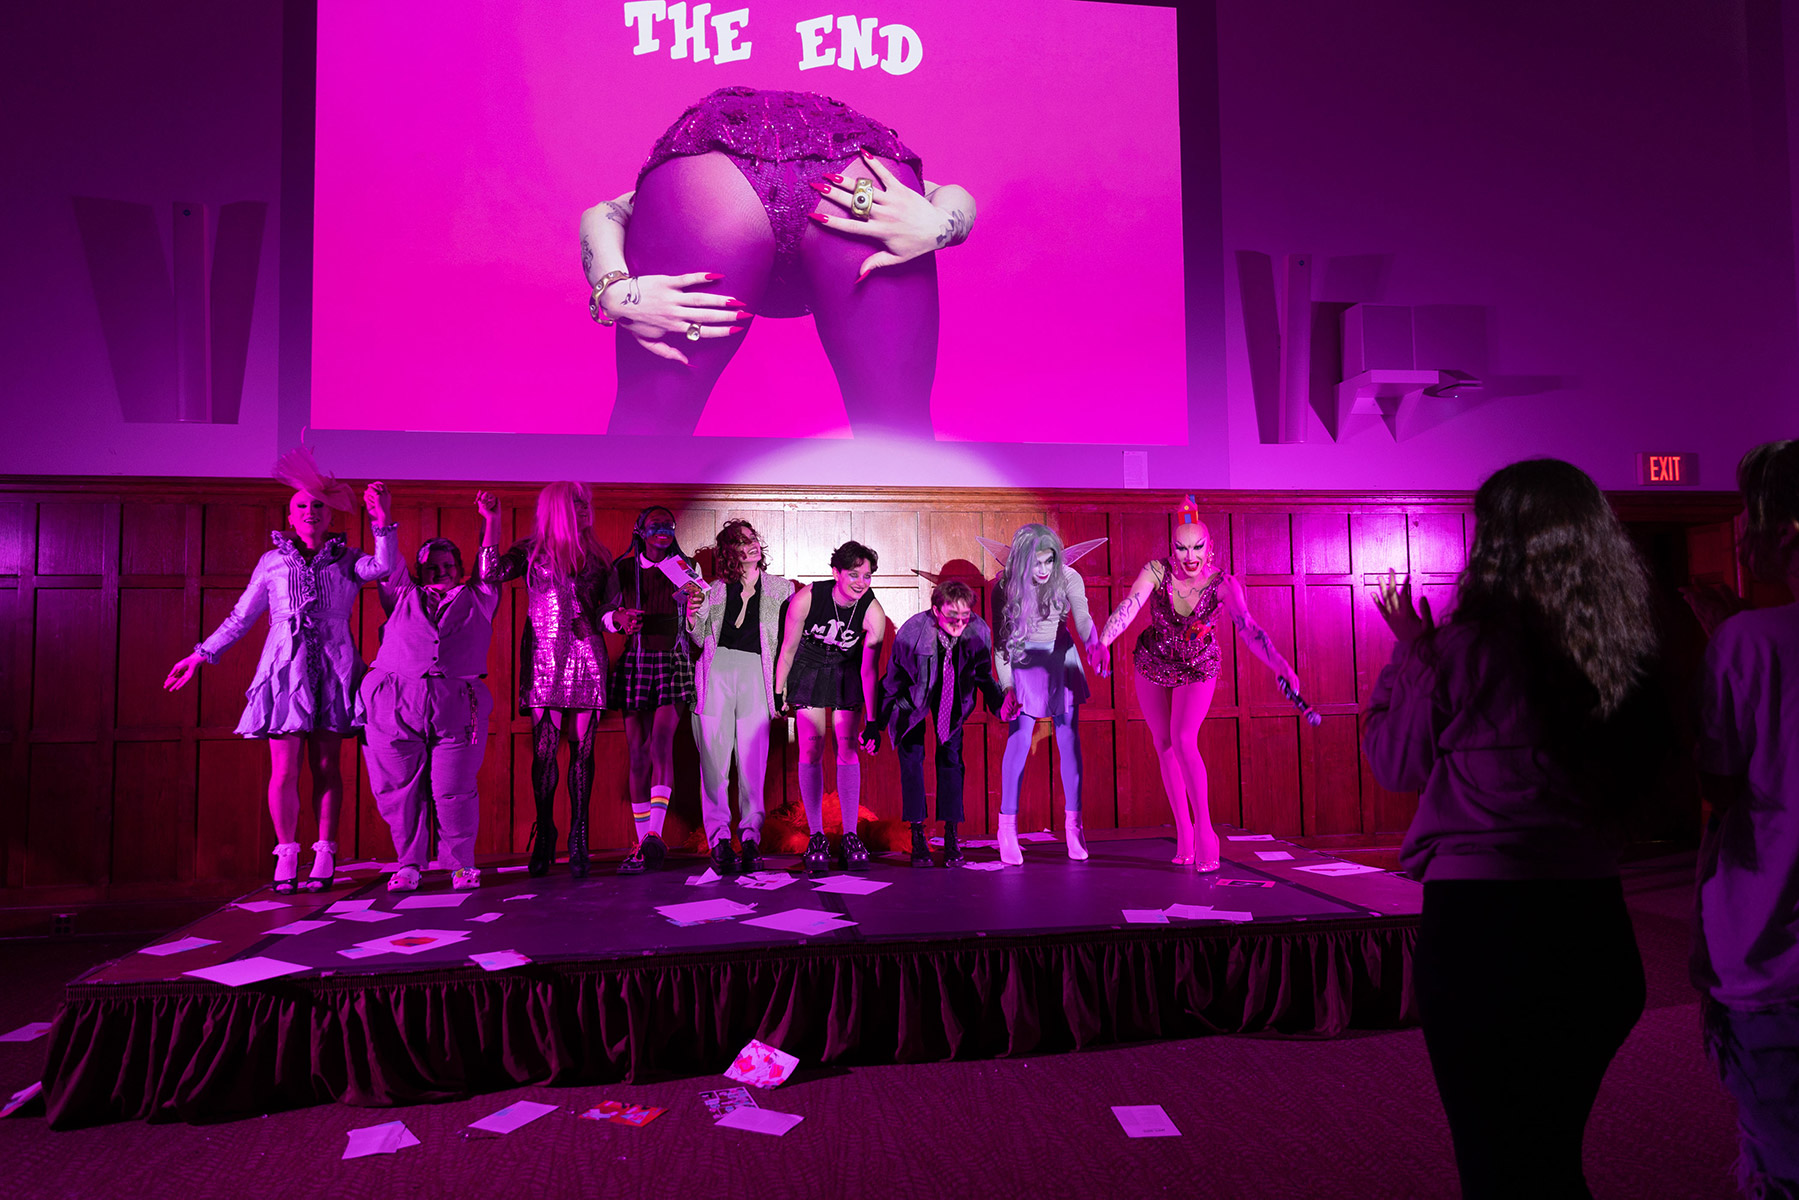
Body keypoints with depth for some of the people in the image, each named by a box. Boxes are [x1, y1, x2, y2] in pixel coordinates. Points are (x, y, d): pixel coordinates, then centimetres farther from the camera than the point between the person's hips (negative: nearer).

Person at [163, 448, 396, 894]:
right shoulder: (273, 561, 14)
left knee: (326, 767, 0)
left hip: (332, 670, -1)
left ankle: (324, 858, 6)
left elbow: (383, 566, -12)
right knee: (284, 770, -3)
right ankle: (286, 857, 7)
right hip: (285, 669, 1)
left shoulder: (346, 559, 10)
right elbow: (239, 618, 18)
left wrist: (382, 522, -25)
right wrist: (201, 654, 15)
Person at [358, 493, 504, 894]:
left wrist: (491, 520, 10)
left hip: (457, 704, -1)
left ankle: (461, 864, 10)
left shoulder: (476, 601, 24)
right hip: (393, 700, 1)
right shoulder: (403, 598, 26)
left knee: (454, 790, -4)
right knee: (399, 788, -1)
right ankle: (408, 864, 13)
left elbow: (490, 567, 17)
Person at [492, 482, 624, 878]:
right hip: (544, 659, -2)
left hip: (587, 657, 2)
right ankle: (544, 837, 7)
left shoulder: (597, 555, 15)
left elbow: (606, 607, 14)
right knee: (544, 750, -4)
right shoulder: (533, 550, 8)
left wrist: (618, 617, -8)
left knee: (582, 750, 0)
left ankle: (578, 839, 6)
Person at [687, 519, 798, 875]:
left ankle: (750, 839, -5)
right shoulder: (717, 590, 18)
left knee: (752, 759, -8)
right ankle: (719, 839, -4)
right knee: (714, 755, -6)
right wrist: (692, 616, -3)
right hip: (716, 667, 1)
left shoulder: (781, 589, 17)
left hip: (756, 671, -1)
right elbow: (700, 638, 17)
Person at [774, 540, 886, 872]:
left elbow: (869, 669, -18)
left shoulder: (873, 612, -22)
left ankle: (850, 836, 1)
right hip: (808, 671, 0)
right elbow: (788, 648, -11)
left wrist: (873, 720, -20)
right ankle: (816, 837, -1)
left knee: (847, 750, -6)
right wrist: (779, 691, -1)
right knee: (811, 750, -7)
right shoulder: (807, 598, -25)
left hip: (846, 675, 1)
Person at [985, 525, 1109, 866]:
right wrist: (1006, 688, -18)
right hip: (1024, 661, -2)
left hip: (1061, 658, 2)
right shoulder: (1005, 587, -17)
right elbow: (1000, 641, -11)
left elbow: (1082, 617, -30)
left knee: (1069, 741, 1)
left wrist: (1094, 644, -52)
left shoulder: (1068, 578, -16)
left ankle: (1073, 826, 10)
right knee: (1019, 740, -9)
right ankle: (1007, 829, -1)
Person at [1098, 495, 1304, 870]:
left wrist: (1280, 665, -54)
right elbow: (1127, 608, -35)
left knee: (1184, 742, -19)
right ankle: (1183, 833, 19)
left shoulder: (1224, 584, -26)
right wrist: (1101, 642, -54)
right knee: (1164, 746, 7)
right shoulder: (1156, 572, -24)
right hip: (1153, 664, 2)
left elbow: (1248, 628, -38)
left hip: (1199, 669, -2)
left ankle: (1204, 831, -6)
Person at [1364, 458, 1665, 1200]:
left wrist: (1409, 649, 8)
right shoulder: (1627, 653, -1)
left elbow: (1394, 762, -2)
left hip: (1478, 919, -5)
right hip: (1591, 917, 5)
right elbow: (1641, 774, 14)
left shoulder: (1465, 648, -15)